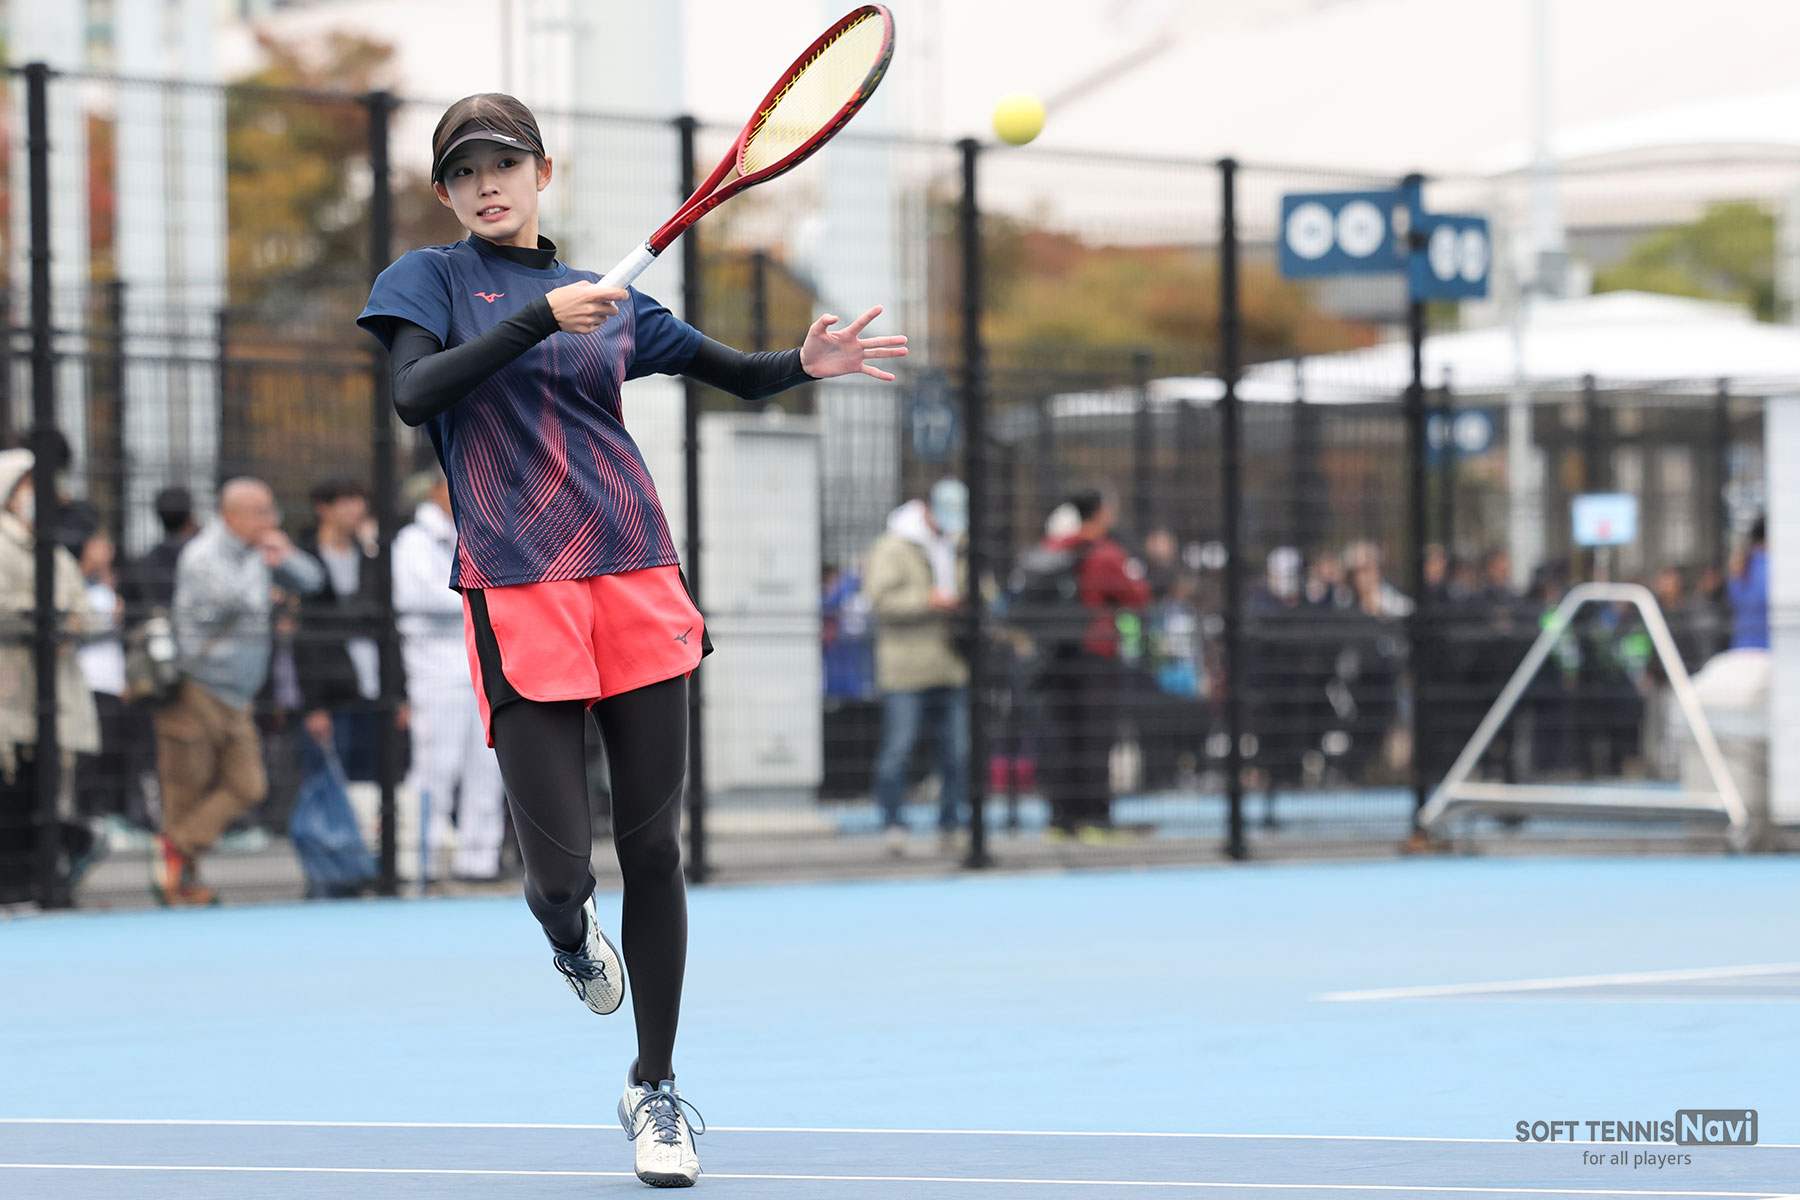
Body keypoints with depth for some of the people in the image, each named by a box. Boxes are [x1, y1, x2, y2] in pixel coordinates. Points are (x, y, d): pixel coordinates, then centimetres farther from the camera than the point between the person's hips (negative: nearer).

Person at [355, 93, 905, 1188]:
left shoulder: (607, 299, 17)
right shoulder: (432, 278, 7)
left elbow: (738, 373, 22)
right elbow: (414, 392, -12)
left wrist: (808, 363, 0)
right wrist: (542, 316, -17)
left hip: (637, 584, 3)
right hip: (519, 596, -3)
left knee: (654, 849, 2)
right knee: (559, 871, -8)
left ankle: (655, 1088, 16)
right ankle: (569, 928, 31)